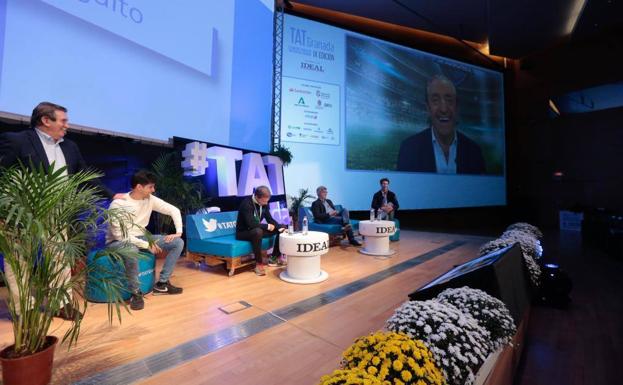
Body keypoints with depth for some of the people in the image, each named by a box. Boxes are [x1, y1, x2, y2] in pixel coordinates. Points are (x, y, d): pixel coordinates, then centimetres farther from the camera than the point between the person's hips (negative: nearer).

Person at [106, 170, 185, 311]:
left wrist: (179, 231, -11)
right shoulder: (118, 204, -21)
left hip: (141, 237, 6)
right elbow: (119, 234, -25)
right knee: (131, 250, -43)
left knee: (178, 242, -10)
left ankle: (162, 283, -2)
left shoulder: (150, 199, -5)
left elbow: (174, 210, 1)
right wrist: (146, 245, -25)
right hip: (118, 241, -6)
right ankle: (136, 293, -20)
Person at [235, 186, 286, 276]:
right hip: (243, 232, -7)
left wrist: (280, 227, -16)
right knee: (258, 231, -40)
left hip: (257, 230, 8)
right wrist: (267, 226, -23)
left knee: (282, 229, -3)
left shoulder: (264, 203, -2)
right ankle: (259, 263, -25)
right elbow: (250, 224, -34)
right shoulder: (246, 203, -26)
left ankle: (274, 258, 5)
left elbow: (270, 219, 1)